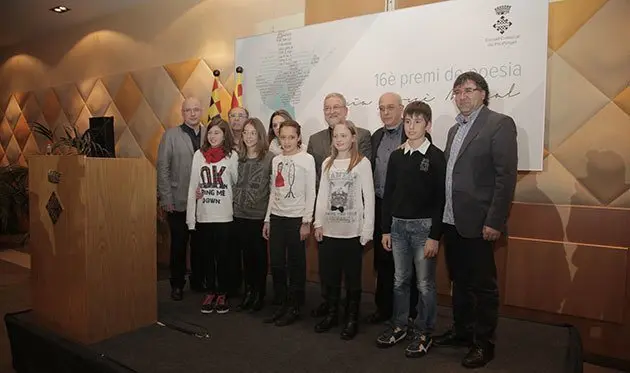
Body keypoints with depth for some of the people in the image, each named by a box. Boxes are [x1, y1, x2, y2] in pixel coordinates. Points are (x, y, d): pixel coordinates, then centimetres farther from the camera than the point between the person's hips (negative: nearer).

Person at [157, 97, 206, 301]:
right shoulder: (171, 135, 0)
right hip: (179, 202, -2)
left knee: (200, 244, 11)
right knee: (178, 245, 9)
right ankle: (177, 284, 25)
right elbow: (162, 169, -3)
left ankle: (198, 281, 28)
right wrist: (166, 199, -7)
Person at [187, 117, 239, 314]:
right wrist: (190, 217, 1)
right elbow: (192, 185, 4)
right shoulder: (199, 155, 4)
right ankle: (210, 292, 25)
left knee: (223, 256, 6)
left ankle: (222, 294, 21)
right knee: (207, 256, 12)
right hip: (203, 215, 2)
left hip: (225, 216, -2)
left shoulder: (232, 155, -2)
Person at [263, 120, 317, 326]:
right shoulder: (276, 160, 10)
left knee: (296, 265, 3)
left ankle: (294, 307, 17)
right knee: (276, 264, 7)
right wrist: (267, 219, 11)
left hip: (296, 218, -5)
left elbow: (310, 193, -7)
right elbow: (273, 192, 14)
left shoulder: (307, 159, -5)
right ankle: (282, 303, 23)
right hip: (276, 217, 5)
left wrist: (306, 222, -12)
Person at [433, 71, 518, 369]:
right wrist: (443, 215, 8)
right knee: (459, 281, 18)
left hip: (477, 222, -7)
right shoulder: (455, 129, 15)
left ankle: (484, 343, 21)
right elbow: (450, 174, 13)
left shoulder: (500, 124, -8)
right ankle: (461, 331, 34)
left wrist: (494, 221, -18)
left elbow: (506, 176, -14)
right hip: (451, 220, 7)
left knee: (483, 285, 6)